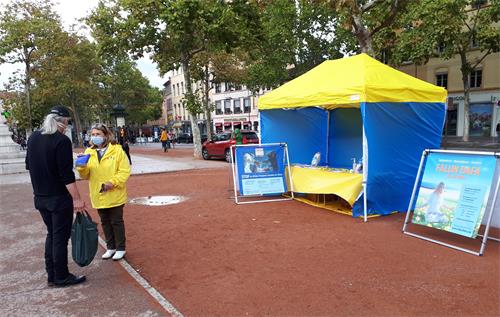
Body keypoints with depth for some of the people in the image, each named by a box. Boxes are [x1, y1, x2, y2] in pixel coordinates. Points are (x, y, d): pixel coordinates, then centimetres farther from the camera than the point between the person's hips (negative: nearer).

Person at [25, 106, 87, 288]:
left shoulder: (33, 138, 6)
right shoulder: (62, 141, -18)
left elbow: (29, 165, 17)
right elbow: (67, 174, -22)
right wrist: (77, 199, -18)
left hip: (40, 197, 8)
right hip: (59, 198, -8)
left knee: (51, 234, 18)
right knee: (61, 237, 4)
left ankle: (51, 276, 26)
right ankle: (61, 277, 15)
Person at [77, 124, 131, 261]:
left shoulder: (117, 150, -7)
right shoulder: (89, 152, 5)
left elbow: (125, 171, -11)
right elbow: (85, 175, 4)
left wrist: (113, 182, -23)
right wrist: (82, 167, -17)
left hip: (114, 195, -4)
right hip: (98, 196, 4)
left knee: (117, 221, 6)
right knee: (105, 222, 16)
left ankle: (120, 248, 20)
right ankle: (111, 247, 31)